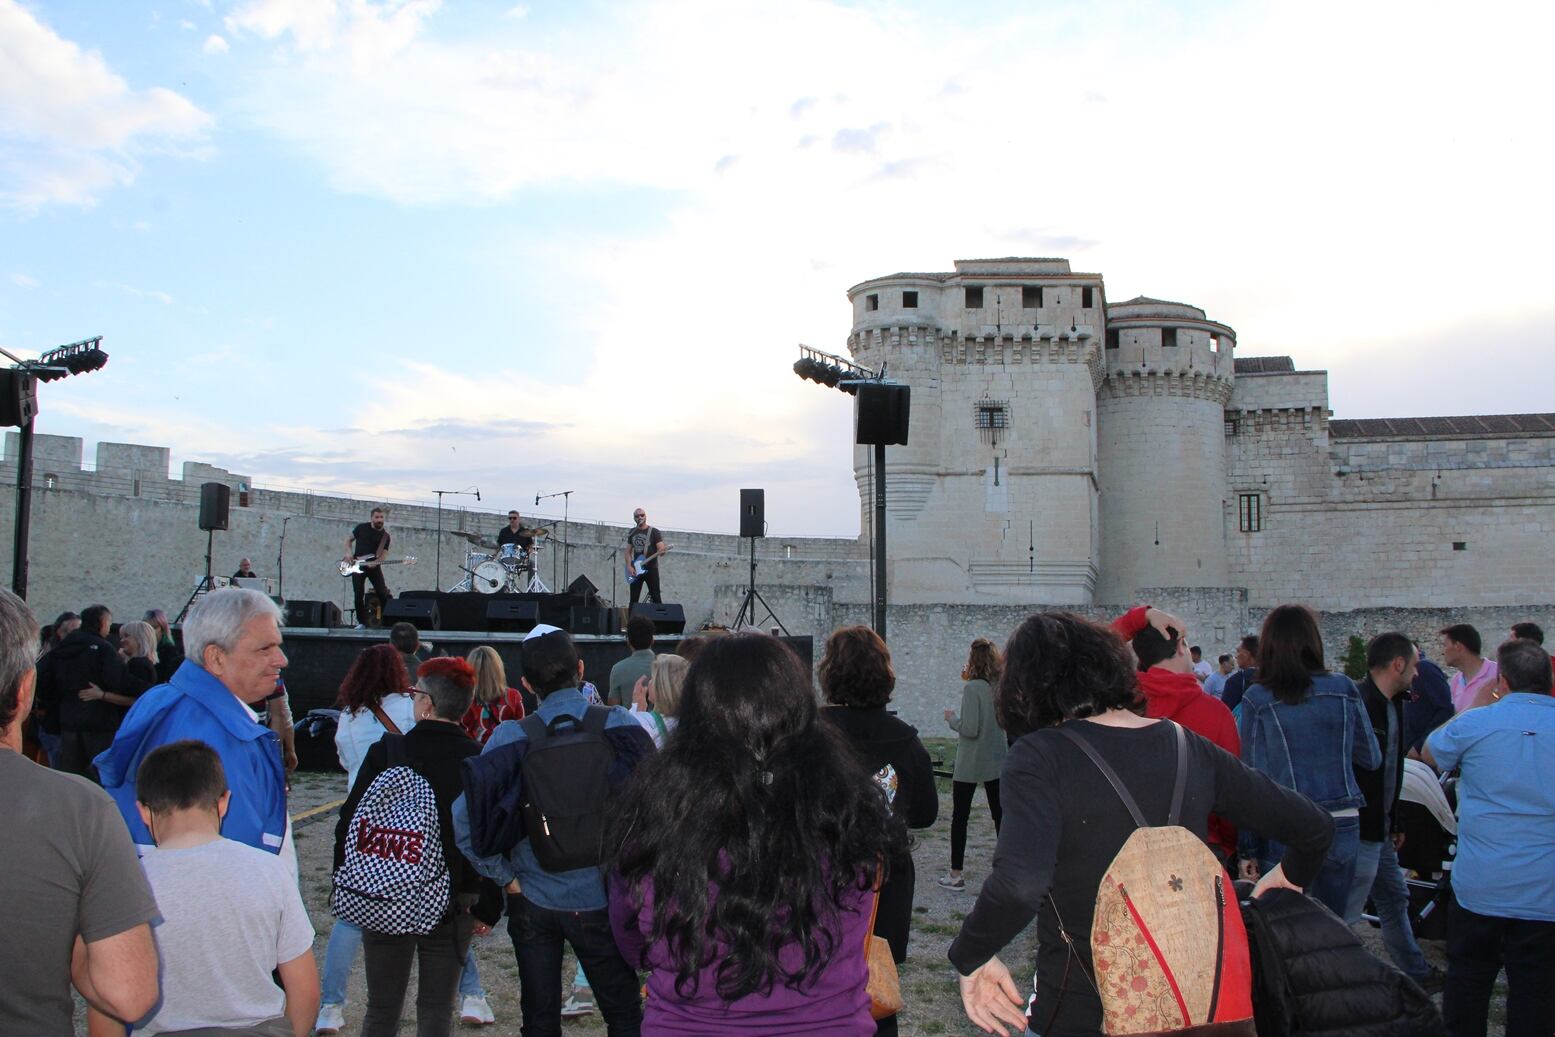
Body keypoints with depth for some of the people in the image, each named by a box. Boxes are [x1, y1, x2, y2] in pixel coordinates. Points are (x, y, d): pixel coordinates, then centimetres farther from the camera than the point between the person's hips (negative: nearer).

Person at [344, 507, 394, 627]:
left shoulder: (385, 536, 0)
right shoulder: (361, 527, 1)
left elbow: (384, 554, -5)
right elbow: (349, 539, 12)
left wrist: (375, 562, -25)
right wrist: (349, 553, -5)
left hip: (374, 566, 0)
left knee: (383, 594, -8)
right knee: (359, 595, -4)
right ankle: (361, 622, 6)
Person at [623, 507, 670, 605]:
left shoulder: (654, 532, -1)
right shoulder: (632, 533, 12)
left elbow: (661, 550, -6)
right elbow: (628, 552, 12)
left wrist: (662, 550, -31)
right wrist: (629, 567, -3)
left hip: (651, 569, -4)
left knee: (656, 598, -6)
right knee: (634, 600, 2)